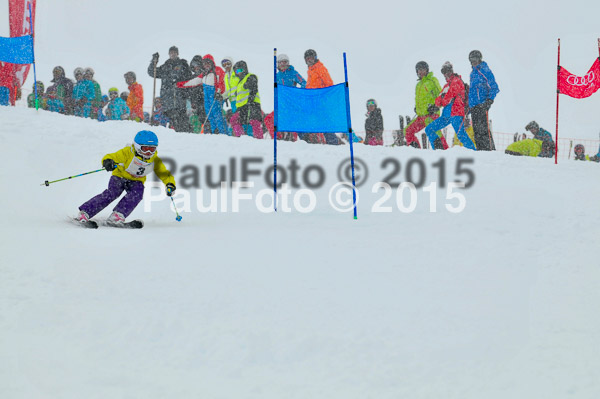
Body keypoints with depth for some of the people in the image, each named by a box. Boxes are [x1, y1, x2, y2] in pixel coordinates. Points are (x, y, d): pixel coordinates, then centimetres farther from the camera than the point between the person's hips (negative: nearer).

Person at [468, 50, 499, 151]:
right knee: (476, 128, 6)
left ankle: (489, 148, -17)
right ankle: (480, 149, 8)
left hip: (482, 103, -8)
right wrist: (469, 104, 27)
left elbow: (494, 87, -7)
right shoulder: (473, 72, 21)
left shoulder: (485, 70, -4)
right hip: (473, 104, 8)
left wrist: (490, 99, -17)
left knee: (482, 127, -16)